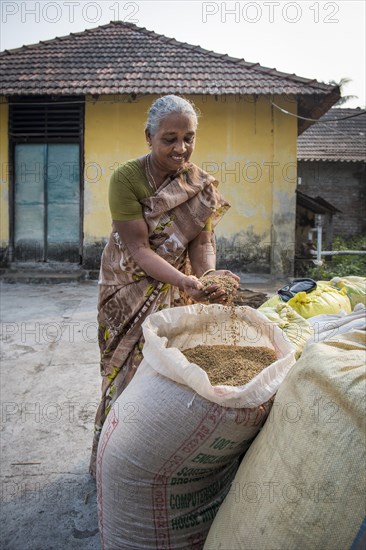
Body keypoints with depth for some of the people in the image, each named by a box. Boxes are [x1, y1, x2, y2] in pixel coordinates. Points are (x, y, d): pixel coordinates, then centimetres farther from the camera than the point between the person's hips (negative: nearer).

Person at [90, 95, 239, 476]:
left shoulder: (201, 183, -4)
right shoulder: (126, 179, -18)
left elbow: (201, 239, -8)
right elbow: (138, 248, -23)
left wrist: (207, 277, -29)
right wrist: (186, 281, -36)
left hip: (178, 288, 4)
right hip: (131, 287, -3)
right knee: (128, 369, 6)